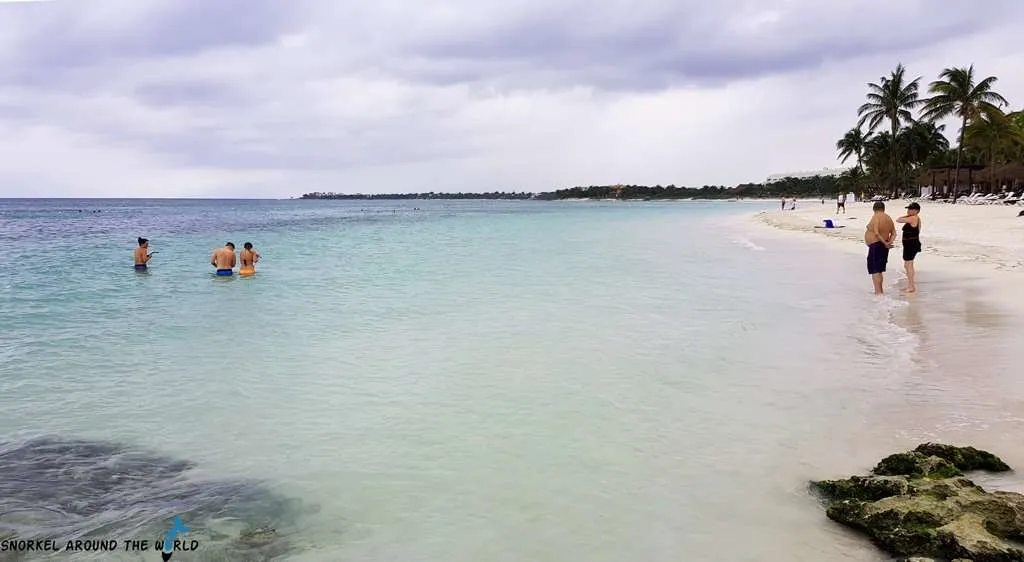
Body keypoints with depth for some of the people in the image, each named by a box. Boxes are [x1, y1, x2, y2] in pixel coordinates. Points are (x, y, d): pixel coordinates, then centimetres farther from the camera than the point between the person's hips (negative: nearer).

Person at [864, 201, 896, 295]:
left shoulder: (875, 217, -15)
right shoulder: (889, 218, 11)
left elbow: (876, 233, -24)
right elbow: (894, 233, 11)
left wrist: (885, 243, -16)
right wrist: (889, 242, -3)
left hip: (875, 246, -9)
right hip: (884, 246, 9)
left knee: (874, 270, -5)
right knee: (879, 270, 20)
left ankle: (878, 292, -8)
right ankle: (880, 291, 28)